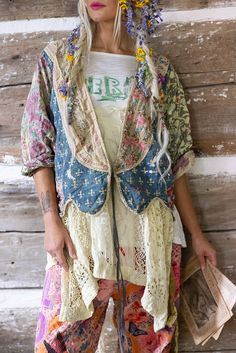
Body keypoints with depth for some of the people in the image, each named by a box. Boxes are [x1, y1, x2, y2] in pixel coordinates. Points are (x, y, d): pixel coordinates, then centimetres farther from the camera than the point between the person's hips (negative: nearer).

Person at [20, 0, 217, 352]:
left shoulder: (158, 70, 8)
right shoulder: (57, 59, 7)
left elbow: (175, 160, 9)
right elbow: (38, 146, 4)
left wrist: (196, 234, 9)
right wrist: (51, 221, -5)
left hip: (149, 226, 1)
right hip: (80, 223, 0)